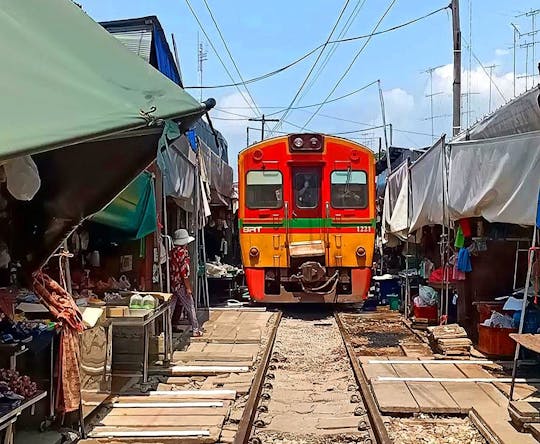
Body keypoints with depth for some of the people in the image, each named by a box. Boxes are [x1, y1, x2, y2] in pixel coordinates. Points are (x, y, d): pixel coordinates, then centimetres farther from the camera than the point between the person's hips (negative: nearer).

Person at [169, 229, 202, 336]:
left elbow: (170, 268, 13)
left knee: (177, 305, 18)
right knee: (190, 307, 0)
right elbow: (184, 271, -19)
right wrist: (188, 287, -15)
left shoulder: (172, 252, 7)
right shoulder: (183, 252, -16)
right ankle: (195, 330, 1)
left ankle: (173, 326, 21)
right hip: (181, 284, -8)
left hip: (172, 283, 8)